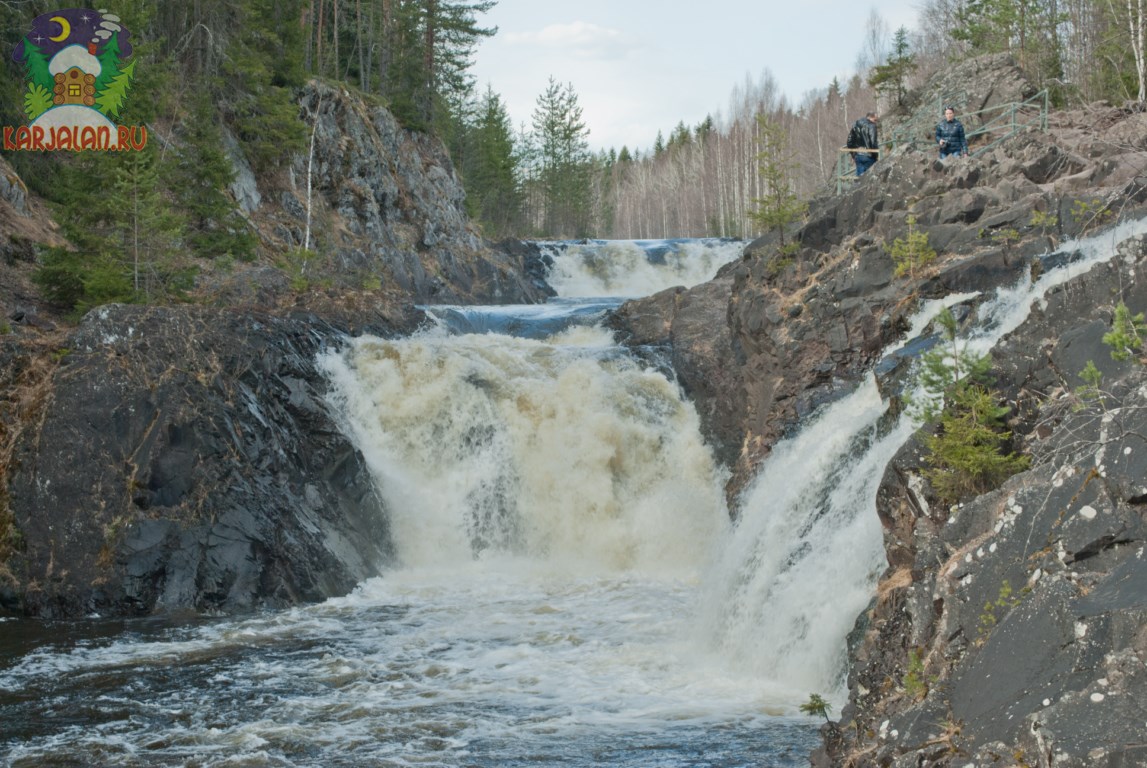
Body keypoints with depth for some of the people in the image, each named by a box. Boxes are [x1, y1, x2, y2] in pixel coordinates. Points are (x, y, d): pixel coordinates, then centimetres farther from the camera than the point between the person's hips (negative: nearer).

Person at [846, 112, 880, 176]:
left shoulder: (855, 125, 11)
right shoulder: (871, 126, -11)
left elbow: (850, 141, 14)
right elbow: (873, 142, -16)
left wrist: (853, 155, 20)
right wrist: (876, 156, -7)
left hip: (858, 156, 6)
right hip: (868, 156, -6)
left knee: (859, 175, 9)